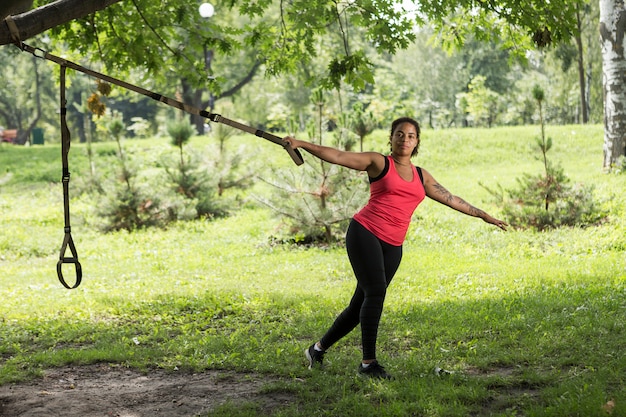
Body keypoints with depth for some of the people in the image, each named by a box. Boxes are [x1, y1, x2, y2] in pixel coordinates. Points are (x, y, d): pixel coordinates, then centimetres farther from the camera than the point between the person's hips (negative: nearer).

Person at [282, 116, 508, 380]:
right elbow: (337, 156, -3)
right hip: (365, 233, -5)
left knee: (361, 304, 6)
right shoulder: (379, 163, 4)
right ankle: (368, 362, -12)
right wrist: (302, 144, -14)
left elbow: (451, 199, 27)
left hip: (392, 246, 5)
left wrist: (484, 216, 31)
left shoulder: (421, 177, 19)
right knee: (375, 292, -19)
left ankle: (318, 349, 22)